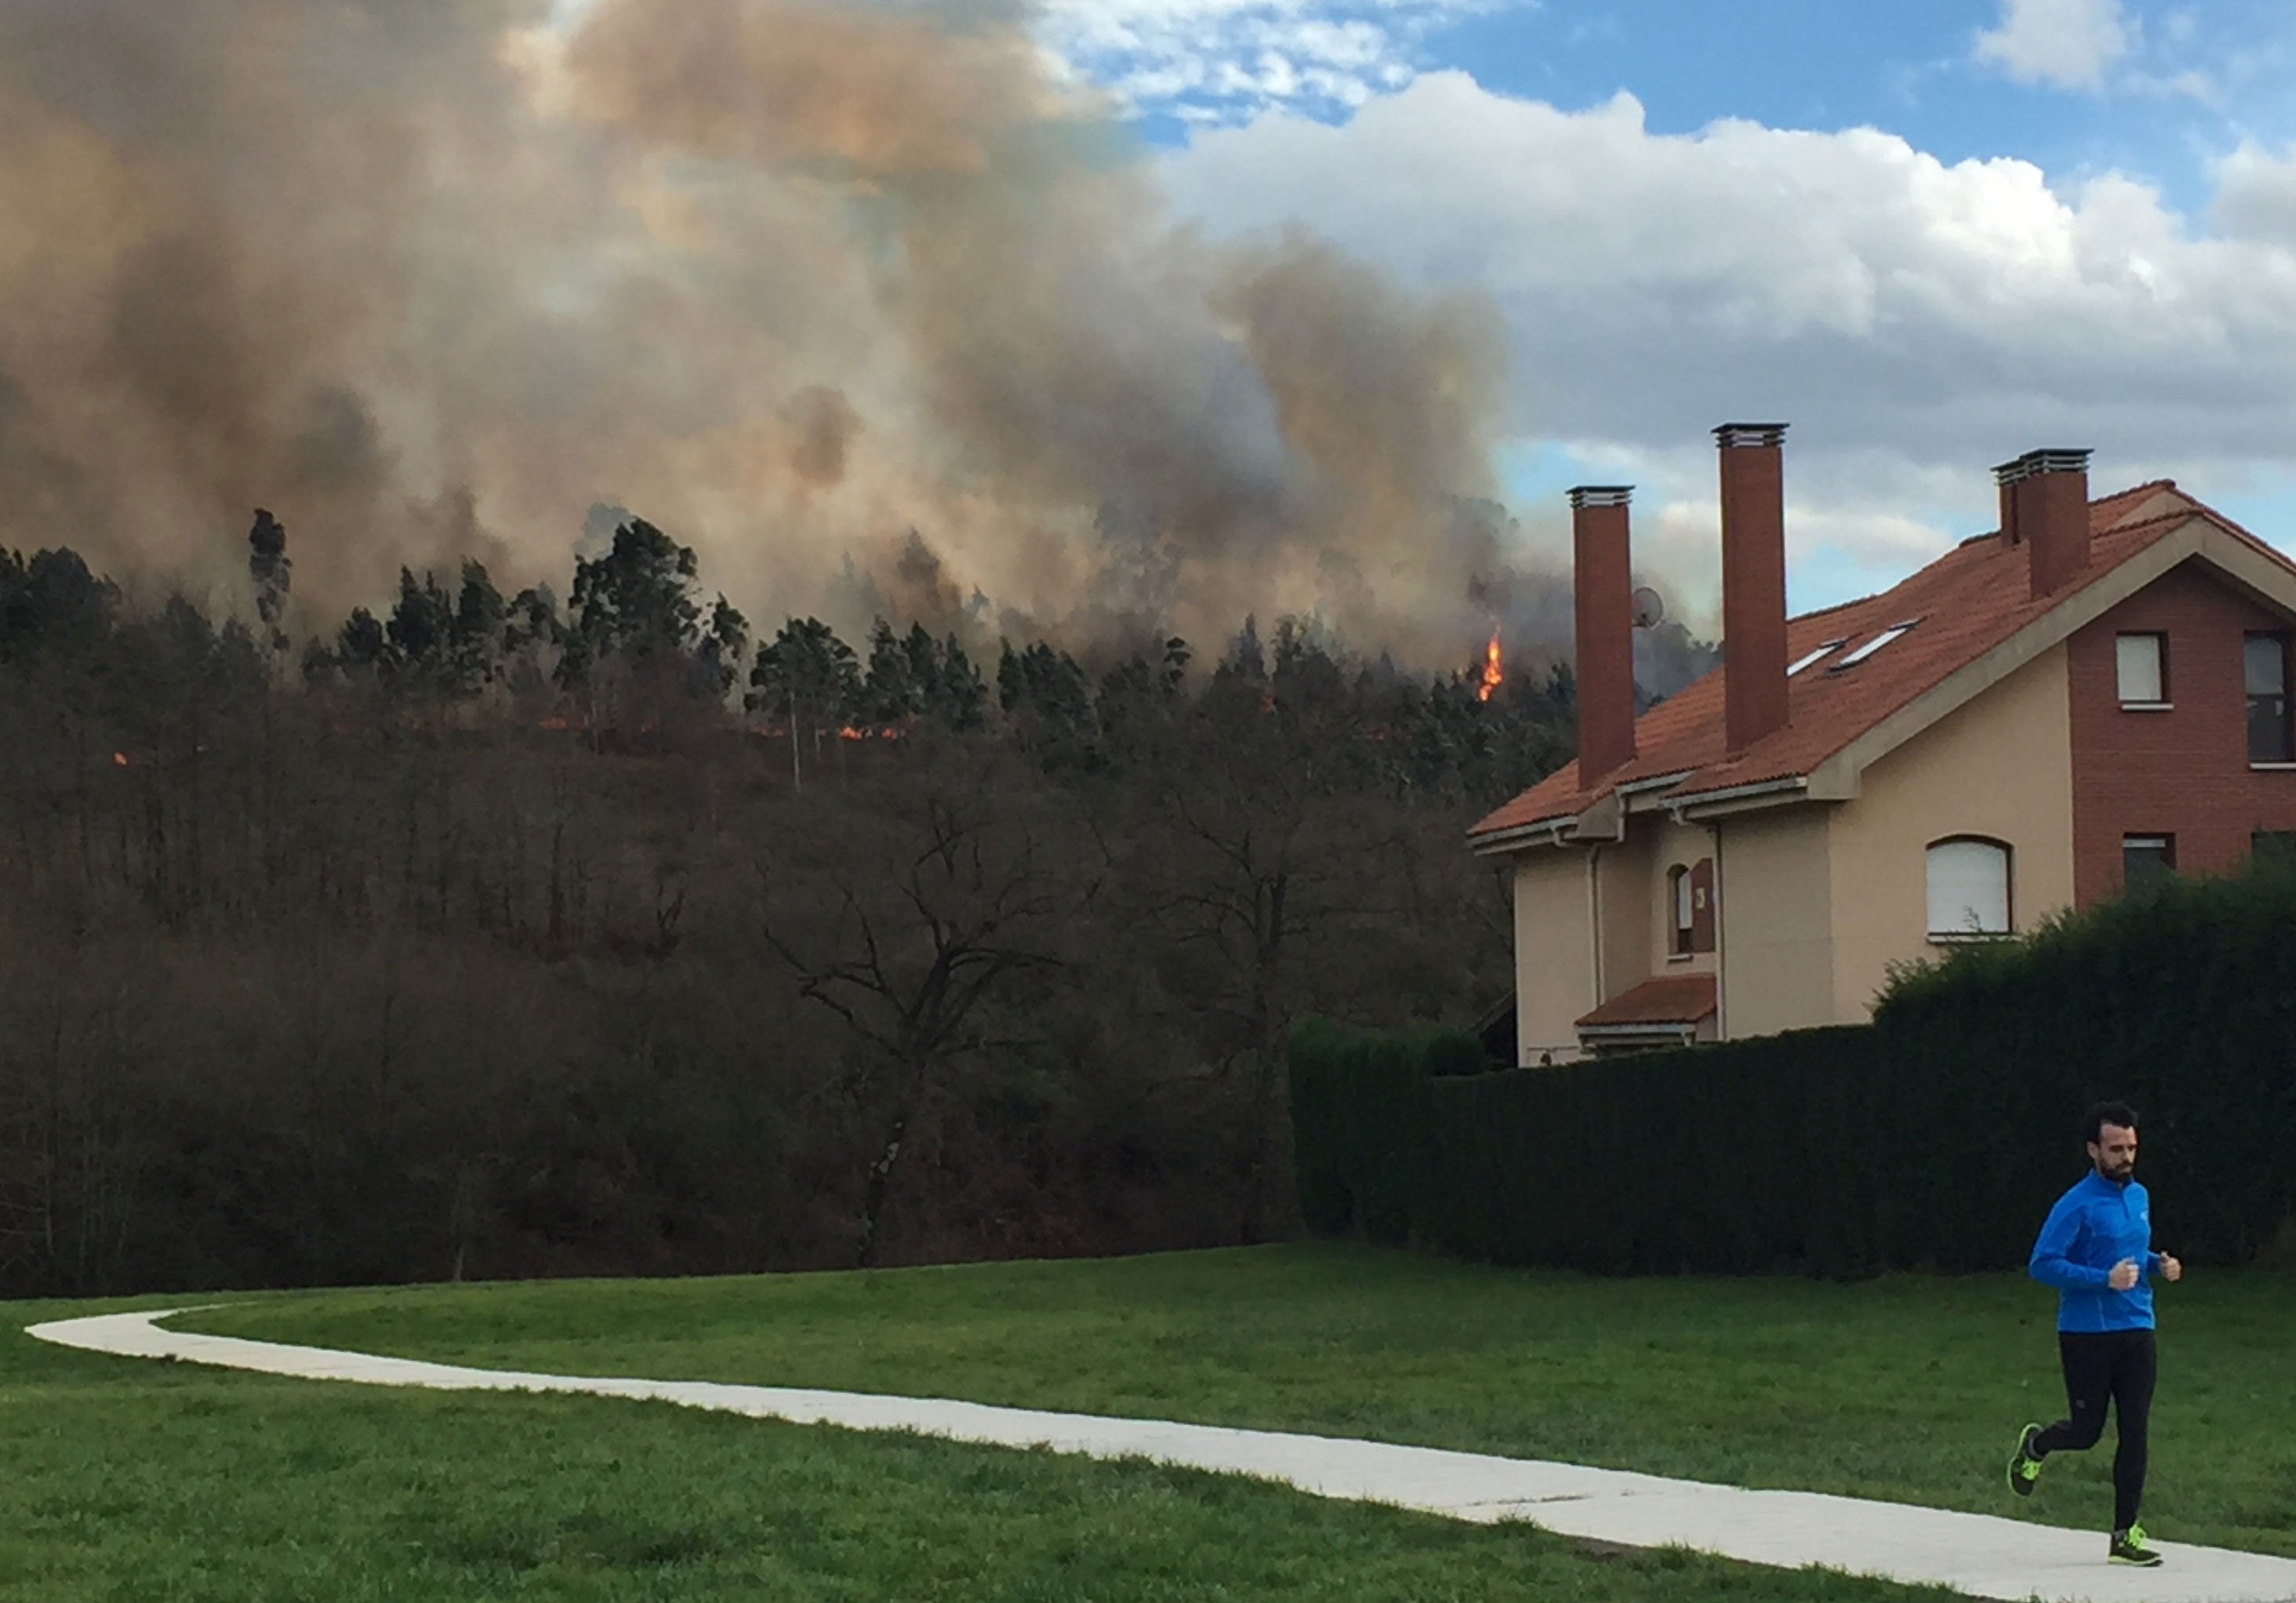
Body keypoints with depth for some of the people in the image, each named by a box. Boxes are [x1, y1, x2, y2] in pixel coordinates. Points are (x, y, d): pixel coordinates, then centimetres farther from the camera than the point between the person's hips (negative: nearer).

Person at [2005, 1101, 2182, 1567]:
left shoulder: (2139, 1197, 11)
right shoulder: (2076, 1206, -13)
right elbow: (2043, 1265, -17)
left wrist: (2159, 1265, 5)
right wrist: (2105, 1279, -24)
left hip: (2136, 1331, 6)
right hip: (2087, 1333, -6)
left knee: (2135, 1432, 0)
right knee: (2086, 1431, 2)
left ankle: (2126, 1536, 4)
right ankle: (2035, 1446, 36)